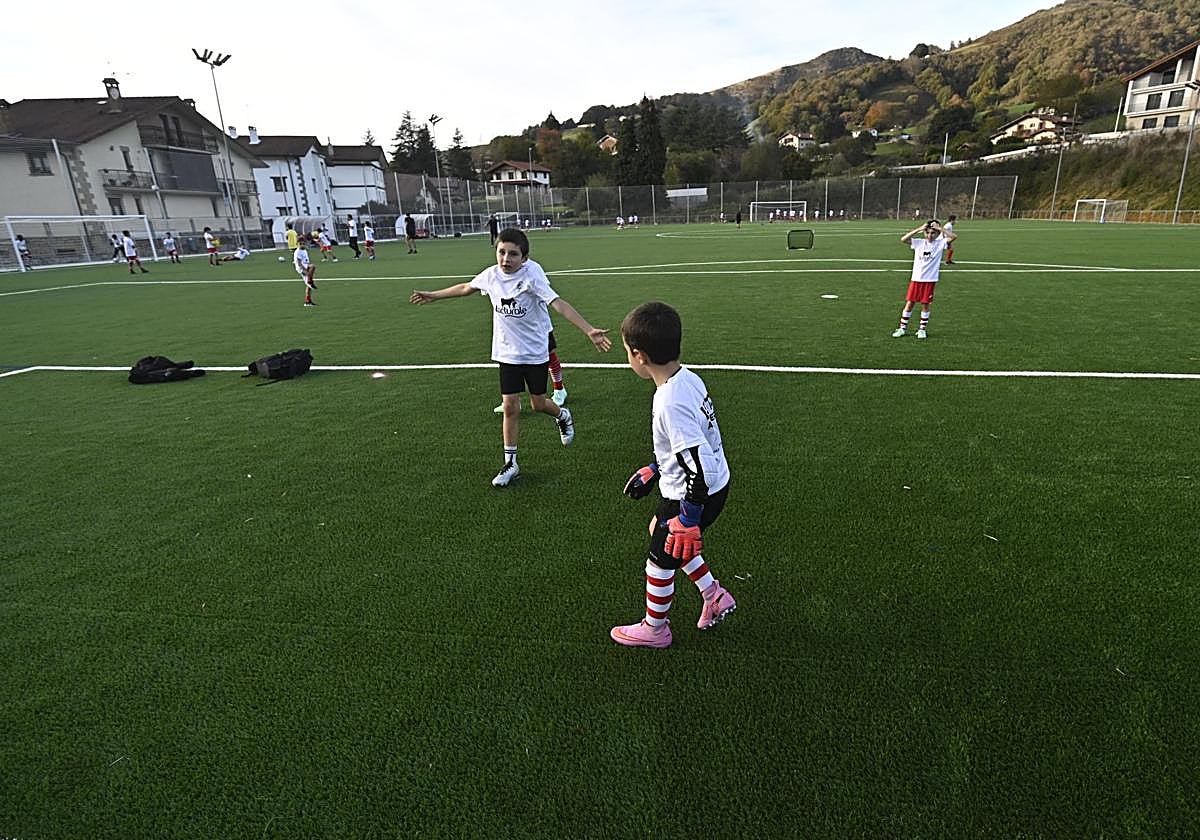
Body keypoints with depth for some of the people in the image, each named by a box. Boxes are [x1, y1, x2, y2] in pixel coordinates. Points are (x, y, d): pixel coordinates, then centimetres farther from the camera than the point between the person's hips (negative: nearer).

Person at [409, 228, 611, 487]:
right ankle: (510, 463, 16)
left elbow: (557, 303, -30)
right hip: (507, 353, 3)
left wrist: (589, 330, -40)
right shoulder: (491, 275, -6)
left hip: (535, 351, -3)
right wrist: (433, 296, 27)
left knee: (539, 404, 9)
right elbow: (465, 288, 15)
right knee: (510, 407, 3)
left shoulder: (532, 273, -20)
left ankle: (562, 416, 46)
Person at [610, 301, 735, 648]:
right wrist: (654, 469, 20)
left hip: (695, 495, -9)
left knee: (660, 561, 13)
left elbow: (700, 466, -32)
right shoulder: (687, 378, -3)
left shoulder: (669, 403, -32)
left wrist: (689, 519, -21)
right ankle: (714, 595, 38)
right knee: (659, 530, 30)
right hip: (716, 485, 9)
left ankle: (654, 630, 39)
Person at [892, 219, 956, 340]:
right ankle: (902, 328, 12)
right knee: (909, 303, 2)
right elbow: (903, 239, -11)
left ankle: (922, 329, 17)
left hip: (930, 280, -1)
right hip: (916, 279, 1)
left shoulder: (940, 243, 1)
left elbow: (954, 237, -14)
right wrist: (919, 229, -14)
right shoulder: (918, 243, 2)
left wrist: (939, 229, -14)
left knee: (925, 304, 5)